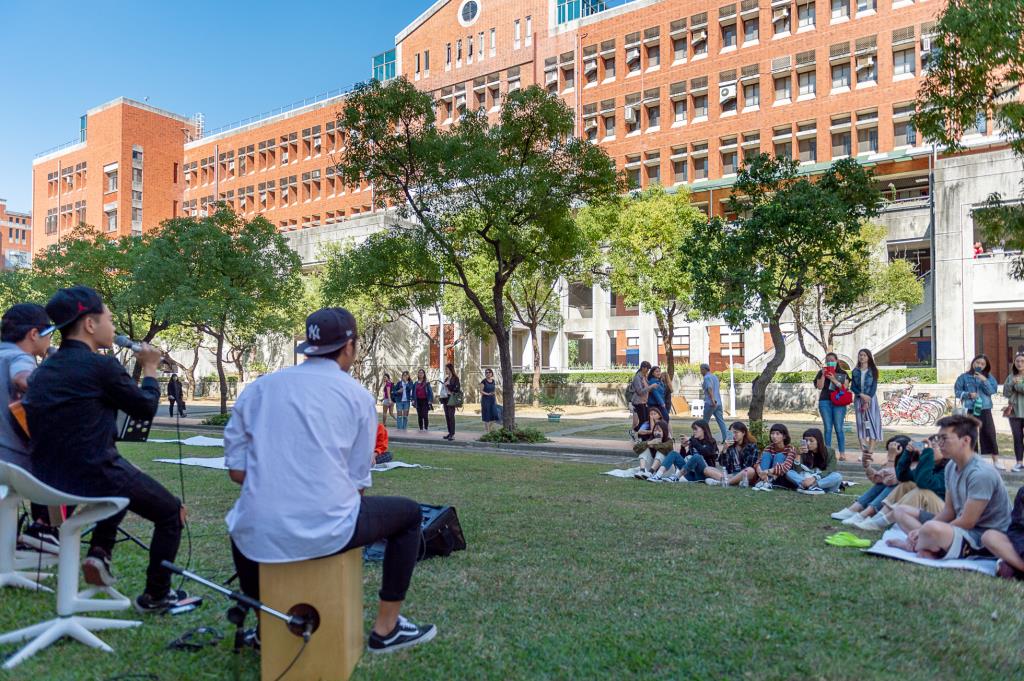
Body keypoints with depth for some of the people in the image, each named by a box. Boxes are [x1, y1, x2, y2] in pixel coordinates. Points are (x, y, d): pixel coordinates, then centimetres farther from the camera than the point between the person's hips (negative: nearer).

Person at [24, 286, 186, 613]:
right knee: (172, 513, 12)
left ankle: (99, 552, 25)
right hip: (94, 476, -8)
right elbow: (146, 408, -3)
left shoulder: (42, 371, 8)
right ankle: (155, 595, 20)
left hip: (49, 478, 8)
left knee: (119, 478, 38)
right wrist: (149, 369, 12)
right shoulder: (101, 365, -16)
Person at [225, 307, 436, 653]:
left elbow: (237, 471, 10)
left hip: (259, 535, 4)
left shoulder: (257, 388, 8)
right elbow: (357, 481, 1)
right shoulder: (357, 395, 1)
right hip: (326, 530, -4)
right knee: (408, 512, 22)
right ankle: (386, 629, 24)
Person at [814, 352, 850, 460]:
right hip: (825, 402, 1)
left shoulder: (843, 374, 10)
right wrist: (823, 375, -7)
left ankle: (842, 453, 0)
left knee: (838, 428, -5)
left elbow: (845, 387, -1)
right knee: (828, 428, 1)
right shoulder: (821, 372, 11)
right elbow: (819, 386, 1)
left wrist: (834, 380, -11)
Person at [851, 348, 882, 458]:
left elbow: (874, 387, -4)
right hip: (858, 399, 2)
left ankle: (870, 450, -9)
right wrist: (862, 395, -13)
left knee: (871, 422, -6)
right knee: (861, 423, 0)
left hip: (870, 398, -2)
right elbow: (852, 386, 4)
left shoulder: (873, 371, 2)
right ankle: (863, 451, 1)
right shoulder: (855, 371, 8)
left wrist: (867, 401, -13)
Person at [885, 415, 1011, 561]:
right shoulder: (951, 466, 5)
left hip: (984, 538, -9)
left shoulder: (981, 474, -23)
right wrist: (921, 531, -7)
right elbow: (949, 510, 9)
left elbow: (967, 522, -22)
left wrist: (925, 531, -16)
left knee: (932, 529, -37)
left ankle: (913, 546, -4)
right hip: (961, 526, 9)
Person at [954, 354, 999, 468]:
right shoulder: (964, 377, 2)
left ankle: (995, 461, 11)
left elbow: (993, 391, -4)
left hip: (985, 409, 1)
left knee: (990, 434, 2)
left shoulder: (989, 377, 7)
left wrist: (984, 381, -15)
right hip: (969, 410, -1)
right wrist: (968, 394, -14)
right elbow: (957, 391, 1)